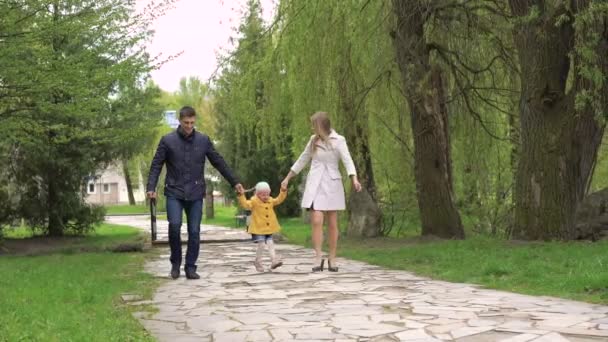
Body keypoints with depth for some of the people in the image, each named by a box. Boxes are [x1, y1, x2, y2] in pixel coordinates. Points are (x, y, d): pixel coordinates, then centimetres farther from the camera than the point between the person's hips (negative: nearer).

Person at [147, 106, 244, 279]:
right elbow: (156, 165, 0)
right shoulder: (167, 140, -1)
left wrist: (235, 182, 7)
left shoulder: (203, 140, 3)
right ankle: (175, 262, 4)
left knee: (194, 232, 0)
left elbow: (219, 162, 9)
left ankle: (190, 267, 12)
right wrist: (151, 187, -12)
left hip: (195, 194, 2)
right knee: (174, 225, -17)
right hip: (174, 193, -2)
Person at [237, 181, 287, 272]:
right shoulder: (254, 202, -11)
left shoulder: (270, 201, 8)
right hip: (258, 229, -6)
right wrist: (241, 195, -37)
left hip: (269, 228, 6)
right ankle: (257, 262, 8)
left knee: (270, 244, 1)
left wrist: (283, 191, 7)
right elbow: (245, 204, -24)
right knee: (261, 245, -9)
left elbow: (279, 199, 18)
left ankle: (274, 260, -2)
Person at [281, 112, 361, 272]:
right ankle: (318, 258, -8)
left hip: (331, 185, -3)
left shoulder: (338, 140, -5)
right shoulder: (314, 140, 9)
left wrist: (354, 179, -33)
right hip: (314, 184, 3)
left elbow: (347, 160, -17)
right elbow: (302, 160, 19)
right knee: (316, 221, -11)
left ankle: (332, 259, 11)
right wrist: (287, 178, 22)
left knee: (332, 224, 3)